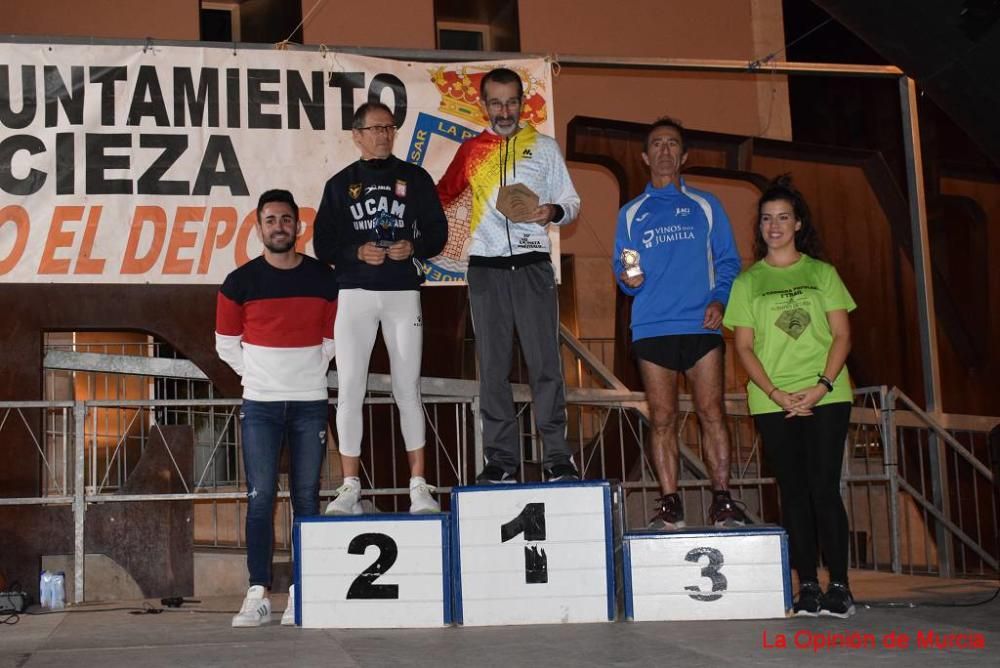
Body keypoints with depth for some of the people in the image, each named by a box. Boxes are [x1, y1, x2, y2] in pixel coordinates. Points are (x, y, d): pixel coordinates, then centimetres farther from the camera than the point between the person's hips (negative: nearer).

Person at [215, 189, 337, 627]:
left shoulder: (323, 279, 4)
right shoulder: (240, 282, 0)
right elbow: (226, 343, 10)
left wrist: (307, 374, 9)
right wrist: (259, 376, 7)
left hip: (310, 402, 1)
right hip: (260, 404, -1)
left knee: (306, 497, 2)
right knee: (260, 497, -4)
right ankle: (258, 595, -2)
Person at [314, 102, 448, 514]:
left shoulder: (415, 178, 10)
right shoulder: (340, 184, 10)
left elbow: (437, 231, 8)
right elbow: (323, 243, 6)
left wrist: (414, 247, -12)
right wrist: (357, 252, -12)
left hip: (403, 293, 0)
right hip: (355, 293, 1)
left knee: (407, 389, 0)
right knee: (349, 388, -4)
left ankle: (419, 487, 5)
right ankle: (350, 488, 2)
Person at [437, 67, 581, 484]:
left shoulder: (545, 147, 9)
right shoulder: (471, 150, 13)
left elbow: (572, 202, 10)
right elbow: (442, 194, 21)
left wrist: (553, 211, -11)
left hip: (532, 265, -2)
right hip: (486, 269, 2)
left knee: (545, 363, -5)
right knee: (492, 367, 2)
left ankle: (558, 459, -1)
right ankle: (500, 460, 6)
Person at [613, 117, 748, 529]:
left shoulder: (705, 206, 14)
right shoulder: (631, 213, 16)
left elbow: (728, 261, 10)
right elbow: (621, 268, 14)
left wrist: (719, 300, -7)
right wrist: (627, 280, -9)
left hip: (701, 326, -1)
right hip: (652, 329, 1)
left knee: (712, 413, -6)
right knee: (662, 418, 0)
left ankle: (722, 501, -2)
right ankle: (670, 505, 2)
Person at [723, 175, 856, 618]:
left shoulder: (822, 273, 9)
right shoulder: (748, 281, 9)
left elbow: (842, 335, 4)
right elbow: (744, 346, 4)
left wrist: (822, 386, -11)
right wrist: (776, 393, -9)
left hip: (826, 397, -1)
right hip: (773, 402, 1)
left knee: (824, 487, -7)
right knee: (794, 491, 2)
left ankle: (839, 585, -2)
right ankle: (807, 586, 6)